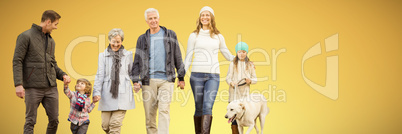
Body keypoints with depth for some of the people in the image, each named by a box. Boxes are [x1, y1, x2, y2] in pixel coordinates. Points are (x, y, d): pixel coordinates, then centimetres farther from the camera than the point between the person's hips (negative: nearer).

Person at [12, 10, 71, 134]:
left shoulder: (51, 41, 18)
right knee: (30, 121, -1)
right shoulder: (26, 36, -4)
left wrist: (62, 75, 4)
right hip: (33, 88, -6)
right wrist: (18, 84, -18)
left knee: (54, 120, 5)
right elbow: (17, 61, -8)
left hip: (51, 88, 6)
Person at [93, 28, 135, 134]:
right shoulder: (103, 56, 8)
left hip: (122, 94, -1)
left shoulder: (128, 55, 9)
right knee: (105, 125, 2)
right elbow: (99, 75, 3)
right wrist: (97, 92, -7)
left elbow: (132, 72, 17)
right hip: (107, 94, 1)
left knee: (115, 124, -10)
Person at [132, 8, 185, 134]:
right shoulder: (142, 39, 11)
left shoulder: (170, 35, 9)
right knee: (149, 114, 3)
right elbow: (137, 61, 10)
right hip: (148, 80, 2)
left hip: (166, 79, -1)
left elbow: (177, 57, 11)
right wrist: (135, 80, -1)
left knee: (164, 110, -13)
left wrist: (181, 77, 9)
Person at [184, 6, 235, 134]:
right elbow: (188, 57, 8)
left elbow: (227, 55, 22)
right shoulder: (194, 36, 8)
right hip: (197, 75, 0)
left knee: (208, 106, -14)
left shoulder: (218, 37, 12)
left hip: (213, 76, 0)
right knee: (199, 108, 2)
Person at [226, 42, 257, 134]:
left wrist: (250, 80, -10)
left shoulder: (250, 65, 11)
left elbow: (255, 79, 12)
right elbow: (228, 78, 2)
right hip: (234, 92, -2)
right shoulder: (233, 64, 5)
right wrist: (231, 83, -19)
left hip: (245, 93, 2)